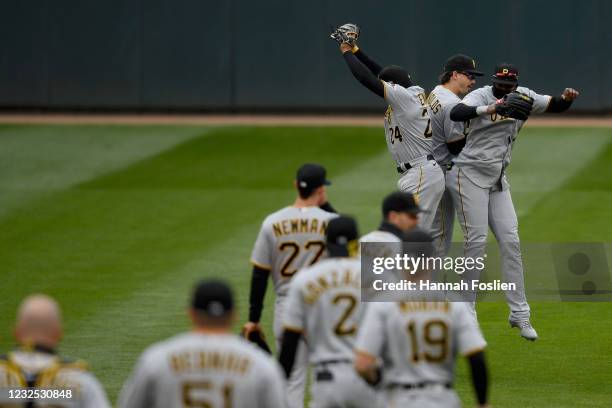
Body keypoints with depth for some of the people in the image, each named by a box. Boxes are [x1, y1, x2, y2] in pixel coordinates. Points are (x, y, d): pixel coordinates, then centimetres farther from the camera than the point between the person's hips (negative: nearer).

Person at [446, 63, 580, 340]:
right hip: (469, 174, -6)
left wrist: (567, 98, -17)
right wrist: (487, 109, -49)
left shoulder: (523, 97, 5)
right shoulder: (481, 96, -13)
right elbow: (456, 113, -32)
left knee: (510, 241, 2)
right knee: (476, 241, -10)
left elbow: (555, 106, 7)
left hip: (497, 181, 6)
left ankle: (519, 313, 7)